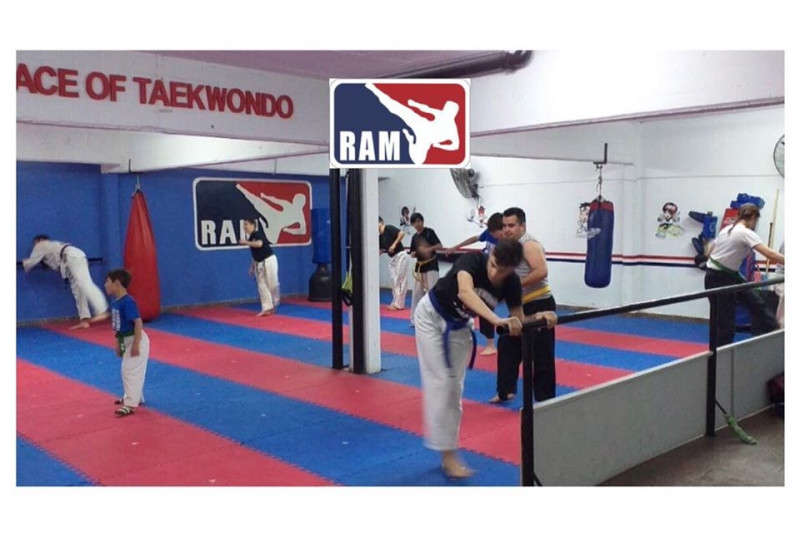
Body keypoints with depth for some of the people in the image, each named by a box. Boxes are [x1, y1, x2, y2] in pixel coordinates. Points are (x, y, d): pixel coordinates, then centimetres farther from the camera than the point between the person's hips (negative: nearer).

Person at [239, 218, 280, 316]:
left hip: (269, 260, -9)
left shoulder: (258, 234, -15)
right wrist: (252, 267, 17)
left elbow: (259, 244, -38)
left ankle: (274, 304, 21)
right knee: (262, 286, 4)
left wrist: (246, 242, -29)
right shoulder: (250, 237, 10)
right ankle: (266, 308, 5)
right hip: (259, 264, 9)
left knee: (272, 284, -2)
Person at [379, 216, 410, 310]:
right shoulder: (380, 237, 12)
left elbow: (402, 233, -22)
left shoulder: (389, 228, -12)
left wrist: (394, 244, -22)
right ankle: (395, 302, 21)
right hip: (392, 258, 9)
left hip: (400, 256, -9)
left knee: (400, 280, -6)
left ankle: (399, 304, -2)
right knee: (394, 280, 12)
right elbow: (380, 250, 16)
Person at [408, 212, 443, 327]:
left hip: (431, 266, -6)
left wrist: (429, 249, -28)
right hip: (420, 267, 6)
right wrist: (413, 254, -8)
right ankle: (415, 319, 21)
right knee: (416, 292, 10)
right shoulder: (414, 237, 9)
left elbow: (440, 246, -14)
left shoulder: (429, 232, -8)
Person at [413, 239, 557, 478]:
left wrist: (540, 318, -33)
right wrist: (497, 320, -67)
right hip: (431, 316, -5)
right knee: (440, 383, -9)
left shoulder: (511, 283, -20)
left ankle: (449, 452, 19)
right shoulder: (472, 260, -34)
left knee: (455, 387, 8)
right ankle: (448, 454, -4)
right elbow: (465, 292, -55)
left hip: (459, 325, 5)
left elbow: (518, 321, -12)